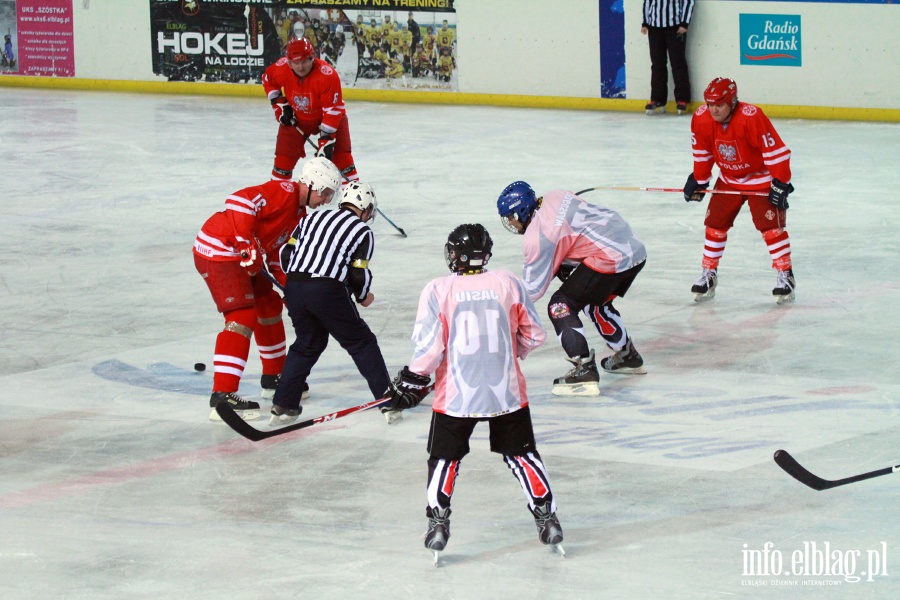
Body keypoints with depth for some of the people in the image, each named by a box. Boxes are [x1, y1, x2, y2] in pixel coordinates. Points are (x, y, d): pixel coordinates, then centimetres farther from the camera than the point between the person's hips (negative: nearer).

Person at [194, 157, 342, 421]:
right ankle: (222, 396, -25)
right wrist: (248, 246, -30)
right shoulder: (283, 192, -17)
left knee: (269, 305, 21)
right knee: (243, 317, -19)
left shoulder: (299, 212, 15)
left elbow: (279, 253, 23)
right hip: (218, 250, -11)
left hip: (240, 257, 11)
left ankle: (273, 379, 39)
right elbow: (239, 202, -29)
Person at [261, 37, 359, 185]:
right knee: (284, 155, 2)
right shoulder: (281, 68, -24)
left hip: (329, 116, -3)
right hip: (296, 118, 3)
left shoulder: (328, 75, -35)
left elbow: (332, 110, -31)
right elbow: (268, 80, 2)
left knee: (341, 153, -12)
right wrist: (280, 105, -5)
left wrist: (326, 140, -32)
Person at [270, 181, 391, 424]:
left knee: (308, 344, 22)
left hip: (293, 287, 5)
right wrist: (363, 296, 20)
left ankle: (283, 405, 16)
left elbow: (286, 254, 15)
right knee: (361, 342, 11)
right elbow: (358, 274, -1)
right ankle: (387, 398, 10)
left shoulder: (312, 218, 21)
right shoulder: (363, 231, 8)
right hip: (328, 292, -5)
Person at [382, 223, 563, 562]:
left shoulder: (439, 290, -7)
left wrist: (412, 382, 3)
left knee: (444, 457, 15)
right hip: (507, 391, 2)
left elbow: (429, 346, -11)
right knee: (521, 453, 16)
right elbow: (534, 335, 7)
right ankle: (546, 518, 14)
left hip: (456, 394, -2)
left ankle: (438, 524, 8)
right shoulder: (509, 284, 0)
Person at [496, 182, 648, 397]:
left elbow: (533, 289, -5)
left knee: (561, 306, -4)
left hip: (610, 259, -9)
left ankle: (585, 372, -12)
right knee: (596, 302, 31)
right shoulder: (554, 198, 11)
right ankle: (628, 356, 46)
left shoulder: (537, 236, -11)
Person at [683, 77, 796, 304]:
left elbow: (776, 151, -27)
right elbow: (702, 153, 4)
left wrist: (780, 184, -25)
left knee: (770, 225, -12)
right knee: (715, 223, 1)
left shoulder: (752, 117, -32)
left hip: (761, 177, -5)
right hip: (729, 179, 5)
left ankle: (785, 275, -3)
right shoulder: (701, 119, -14)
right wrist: (698, 181, 8)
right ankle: (709, 274, 13)